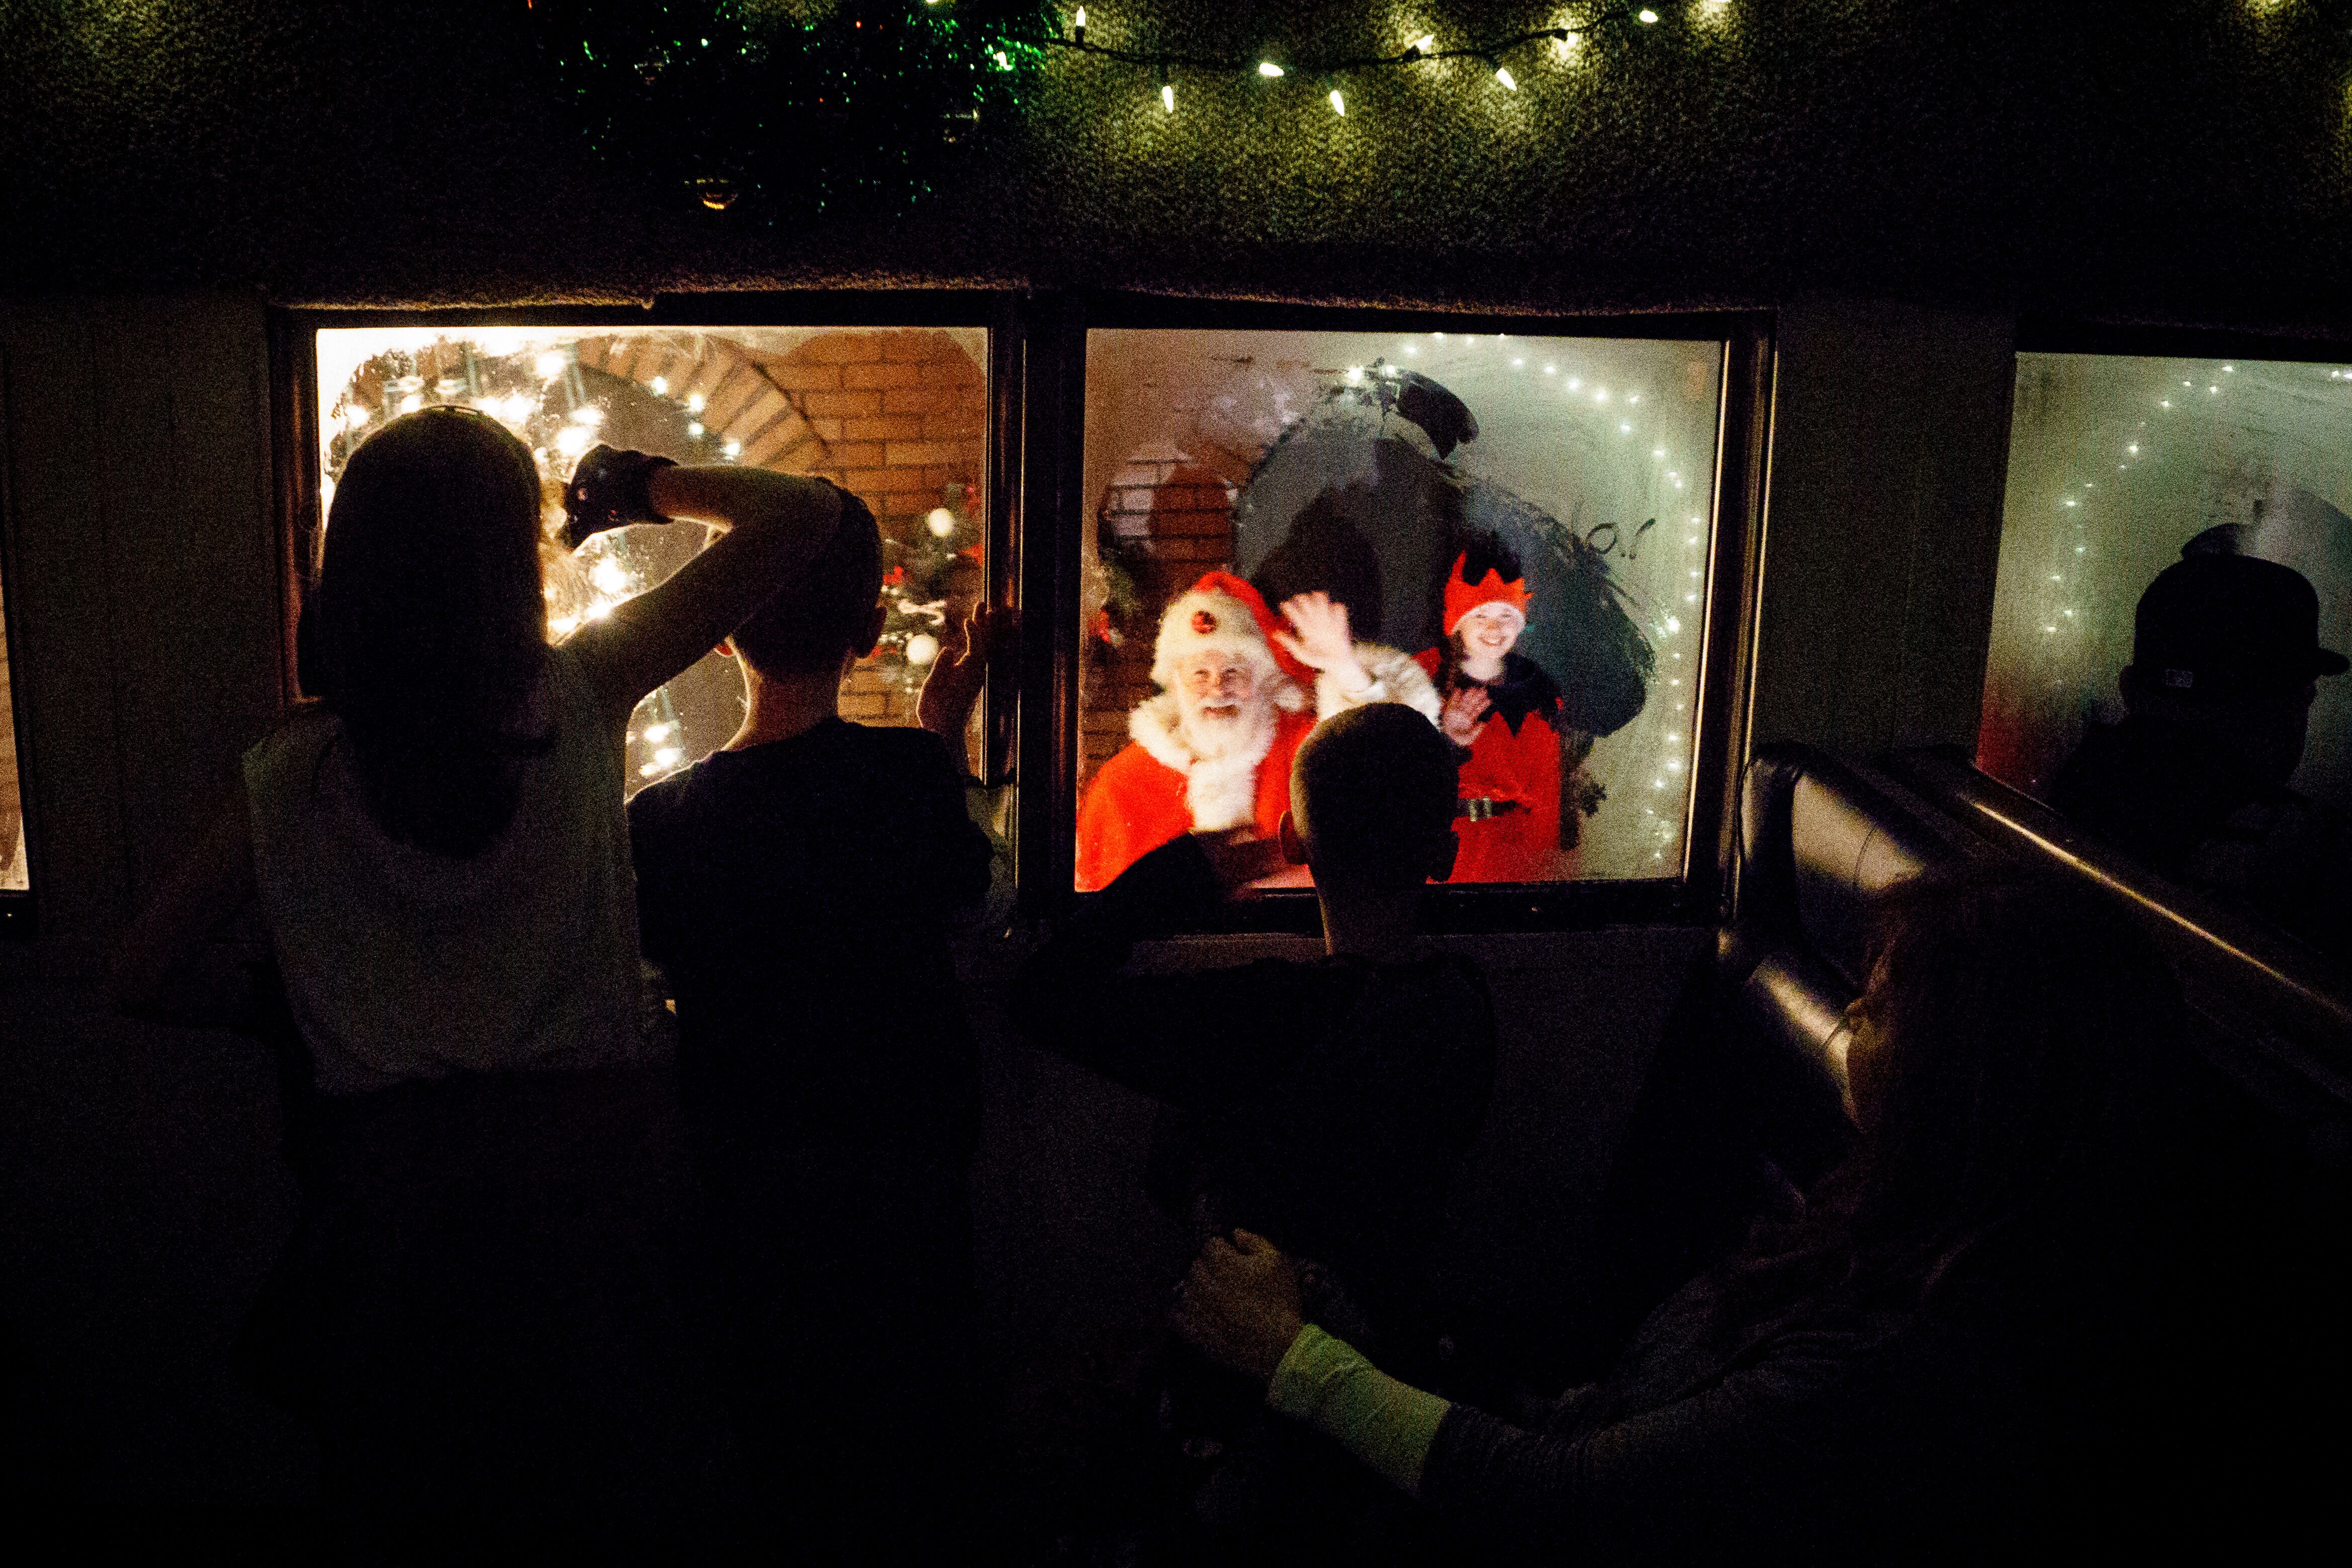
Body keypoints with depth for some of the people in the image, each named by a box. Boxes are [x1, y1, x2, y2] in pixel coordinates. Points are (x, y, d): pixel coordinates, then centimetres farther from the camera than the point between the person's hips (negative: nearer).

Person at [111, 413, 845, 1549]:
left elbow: (140, 976, 7)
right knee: (609, 1504, 14)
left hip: (387, 1185, 2)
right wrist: (640, 487, 6)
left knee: (409, 1508, 18)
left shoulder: (290, 774, -2)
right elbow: (802, 517, -8)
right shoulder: (579, 699, -10)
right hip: (584, 1159, -2)